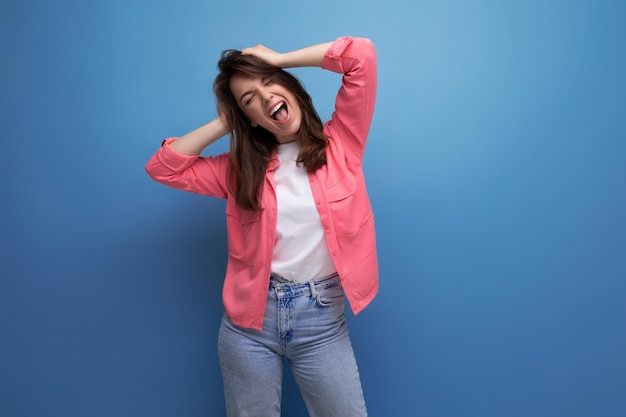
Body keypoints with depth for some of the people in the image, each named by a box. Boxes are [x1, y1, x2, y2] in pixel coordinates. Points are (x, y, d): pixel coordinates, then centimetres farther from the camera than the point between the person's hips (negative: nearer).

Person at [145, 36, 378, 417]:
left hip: (322, 320, -1)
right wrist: (224, 123, 1)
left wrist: (278, 58, -3)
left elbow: (362, 55, -9)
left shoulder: (339, 142, -2)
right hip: (251, 320, 2)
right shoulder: (241, 167, 4)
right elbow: (162, 167, 2)